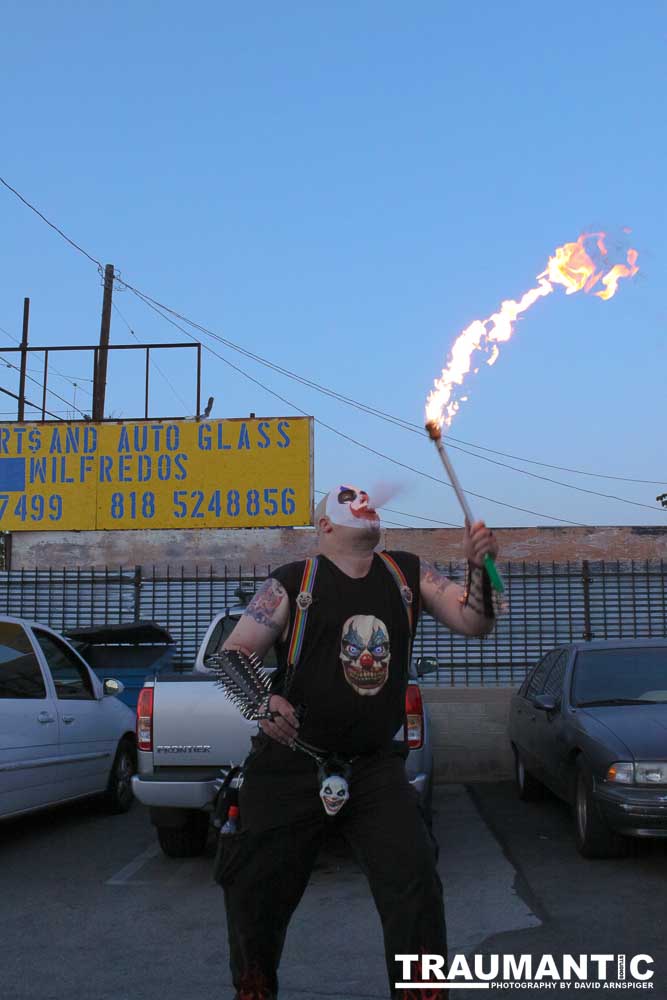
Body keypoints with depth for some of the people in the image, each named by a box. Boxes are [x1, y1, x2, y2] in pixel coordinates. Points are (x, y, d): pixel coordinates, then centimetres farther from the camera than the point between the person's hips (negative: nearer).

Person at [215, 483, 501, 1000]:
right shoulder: (293, 583, -5)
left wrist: (478, 567, -17)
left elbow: (474, 622, 1)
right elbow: (234, 654, -5)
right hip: (290, 764, -1)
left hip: (375, 766, 2)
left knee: (416, 882, -9)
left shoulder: (407, 573, 5)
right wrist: (260, 698, -25)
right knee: (255, 893, 8)